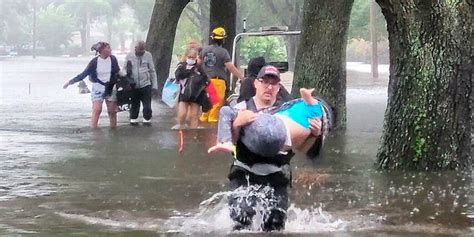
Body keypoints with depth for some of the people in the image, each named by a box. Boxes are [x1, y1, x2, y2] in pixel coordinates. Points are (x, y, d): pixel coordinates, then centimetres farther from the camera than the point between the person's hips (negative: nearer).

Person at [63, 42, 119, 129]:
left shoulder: (113, 59, -2)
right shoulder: (94, 62, -8)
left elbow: (118, 72, 10)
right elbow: (84, 74, -3)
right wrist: (70, 81, -5)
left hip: (110, 89, 2)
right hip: (98, 89, -2)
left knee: (112, 111, 4)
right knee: (96, 110, -11)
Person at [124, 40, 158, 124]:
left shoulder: (148, 55, 0)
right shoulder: (129, 56, 0)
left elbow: (152, 71, 5)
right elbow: (125, 70, 7)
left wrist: (154, 85, 3)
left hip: (146, 85, 0)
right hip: (134, 86, 1)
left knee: (147, 105, 0)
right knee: (134, 105, 9)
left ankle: (147, 120, 13)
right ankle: (133, 119, 22)